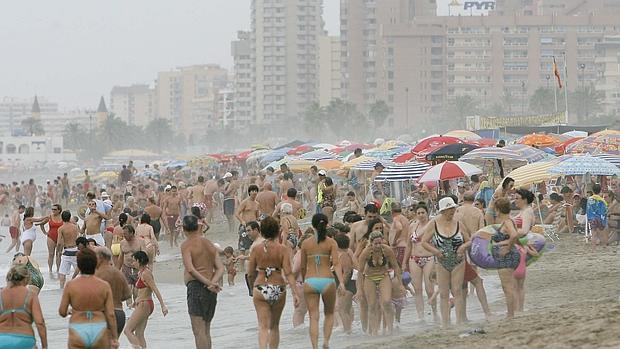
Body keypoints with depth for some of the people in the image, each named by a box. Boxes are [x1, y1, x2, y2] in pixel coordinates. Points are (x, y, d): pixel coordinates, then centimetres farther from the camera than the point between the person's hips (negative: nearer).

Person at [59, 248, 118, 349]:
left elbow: (62, 312, -1)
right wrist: (114, 338, 2)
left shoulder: (70, 285, -5)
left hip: (78, 333, -1)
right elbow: (110, 314, -5)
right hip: (99, 331, 1)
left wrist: (68, 312, 22)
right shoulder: (104, 286, -3)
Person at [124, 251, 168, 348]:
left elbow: (155, 290, -20)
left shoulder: (145, 274, -15)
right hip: (142, 305, 10)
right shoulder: (141, 273, 13)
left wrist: (163, 306, -24)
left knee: (128, 330, -10)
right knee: (139, 334, 9)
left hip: (144, 305, -10)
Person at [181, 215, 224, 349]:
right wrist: (212, 282, -7)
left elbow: (190, 269, -17)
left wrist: (208, 283, -16)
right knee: (206, 330, 15)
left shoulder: (187, 245, -4)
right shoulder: (209, 244, 15)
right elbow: (220, 268, 7)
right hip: (211, 291, 7)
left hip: (196, 285, -7)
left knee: (198, 330, -9)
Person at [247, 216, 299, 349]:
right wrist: (295, 293, -12)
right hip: (278, 290, 1)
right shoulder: (282, 249, -5)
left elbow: (250, 274, 3)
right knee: (274, 326, 18)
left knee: (263, 327, -2)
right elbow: (288, 273, -12)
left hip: (260, 289, -1)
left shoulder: (256, 250, -2)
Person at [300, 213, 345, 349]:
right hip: (327, 281, -1)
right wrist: (341, 282, -17)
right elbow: (336, 263, -12)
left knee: (313, 317, 3)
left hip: (310, 281, 1)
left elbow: (303, 266, 10)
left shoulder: (306, 243, 4)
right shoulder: (331, 243, -1)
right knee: (329, 314, 20)